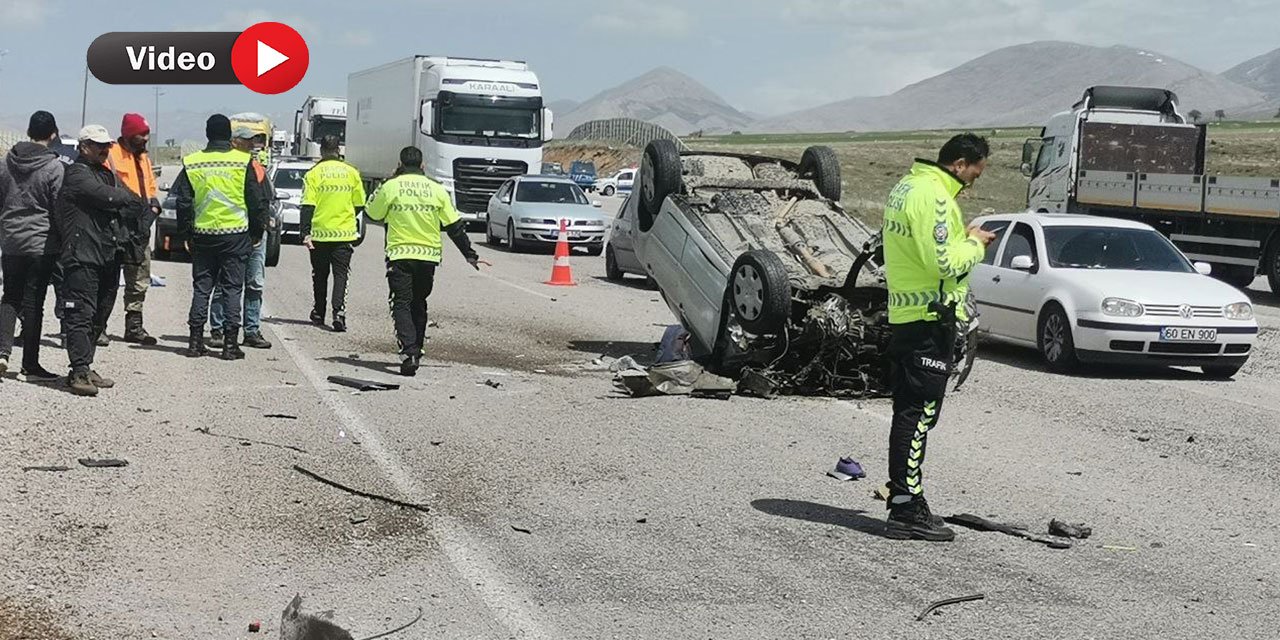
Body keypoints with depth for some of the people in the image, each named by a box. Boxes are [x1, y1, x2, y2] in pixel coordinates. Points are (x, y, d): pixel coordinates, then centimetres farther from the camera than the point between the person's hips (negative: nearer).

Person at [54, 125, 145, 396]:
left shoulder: (106, 174, 22)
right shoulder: (77, 174, -7)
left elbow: (123, 208, 18)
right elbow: (107, 196, -18)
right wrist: (134, 202, -2)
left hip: (108, 256, 9)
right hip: (82, 256, -9)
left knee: (98, 316, 11)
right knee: (81, 314, -11)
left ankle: (85, 369, 18)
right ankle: (80, 372, -13)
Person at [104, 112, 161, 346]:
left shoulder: (144, 157, 17)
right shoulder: (111, 155, -9)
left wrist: (153, 204, 7)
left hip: (140, 228, 8)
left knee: (140, 281, 12)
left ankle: (134, 327, 20)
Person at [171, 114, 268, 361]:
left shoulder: (192, 163, 2)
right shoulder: (243, 161, -5)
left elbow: (183, 202, 5)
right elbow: (255, 201, -3)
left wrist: (186, 234, 13)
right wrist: (257, 231, 8)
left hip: (202, 234, 2)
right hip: (235, 233, -2)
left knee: (201, 287, 10)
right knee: (232, 288, 2)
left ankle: (195, 341, 8)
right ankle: (230, 344, 1)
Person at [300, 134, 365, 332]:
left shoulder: (314, 174, -5)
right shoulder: (351, 173, 2)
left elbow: (308, 206, -11)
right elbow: (359, 204, 8)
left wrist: (305, 233, -12)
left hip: (320, 234, -1)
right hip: (344, 233, 1)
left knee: (320, 274, 14)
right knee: (340, 273, 1)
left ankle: (318, 314, 24)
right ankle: (339, 312, -16)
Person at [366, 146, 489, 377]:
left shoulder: (390, 187, -4)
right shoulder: (436, 189, 3)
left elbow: (373, 214, 10)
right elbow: (455, 226, 6)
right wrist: (469, 255, 13)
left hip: (399, 255, -3)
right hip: (429, 256, 3)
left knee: (402, 304, -3)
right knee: (419, 304, 17)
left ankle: (408, 351, -22)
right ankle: (416, 352, 23)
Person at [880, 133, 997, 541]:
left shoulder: (906, 187, 15)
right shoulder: (933, 196, -17)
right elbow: (944, 262, -23)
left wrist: (963, 239, 12)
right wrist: (974, 244, -6)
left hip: (905, 316, 10)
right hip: (929, 320, -10)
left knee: (910, 413, 15)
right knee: (919, 414, -7)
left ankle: (905, 504, 22)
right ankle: (906, 512, -5)